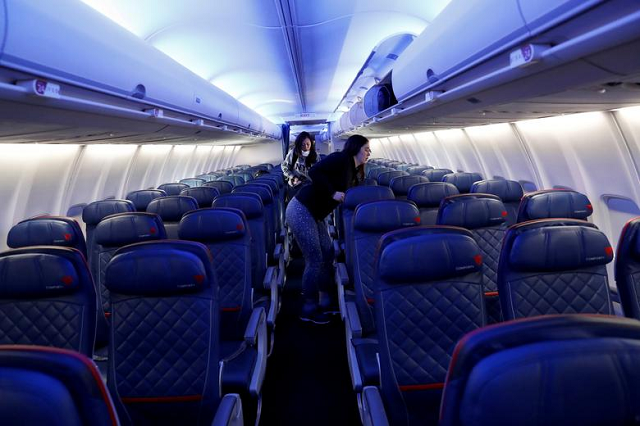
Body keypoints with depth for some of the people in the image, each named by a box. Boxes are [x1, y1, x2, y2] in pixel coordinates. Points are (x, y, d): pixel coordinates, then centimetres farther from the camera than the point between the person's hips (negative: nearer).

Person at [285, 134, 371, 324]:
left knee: (328, 255, 10)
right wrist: (333, 192, -22)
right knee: (315, 260, -5)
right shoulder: (341, 158, -13)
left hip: (315, 215, 10)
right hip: (301, 211, -9)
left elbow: (349, 197, 16)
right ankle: (308, 309, 9)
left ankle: (324, 300, 24)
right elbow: (314, 172, -24)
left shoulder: (353, 172, 14)